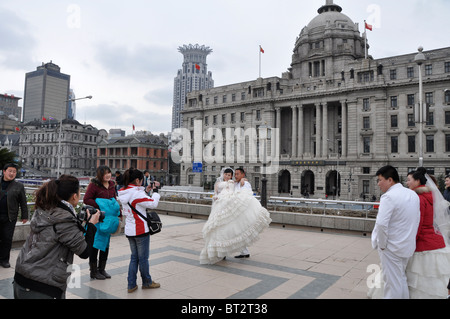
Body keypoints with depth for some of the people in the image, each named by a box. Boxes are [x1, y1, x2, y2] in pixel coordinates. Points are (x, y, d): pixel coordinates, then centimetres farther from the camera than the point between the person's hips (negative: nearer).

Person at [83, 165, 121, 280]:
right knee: (95, 244, 3)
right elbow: (86, 199, -14)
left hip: (108, 218, 7)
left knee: (106, 244, 14)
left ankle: (102, 269, 27)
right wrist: (99, 206, -21)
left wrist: (117, 210, 8)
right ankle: (94, 271, 16)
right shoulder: (94, 184, -12)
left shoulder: (111, 184, 8)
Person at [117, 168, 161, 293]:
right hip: (140, 230, -8)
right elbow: (153, 204, -19)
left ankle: (131, 285, 20)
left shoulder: (123, 192, 5)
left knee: (134, 257, 17)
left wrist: (145, 191, 9)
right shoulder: (137, 193, -21)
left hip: (129, 230, 8)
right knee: (143, 258, 8)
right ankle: (147, 282, 24)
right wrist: (156, 193, -2)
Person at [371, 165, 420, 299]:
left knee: (392, 282, 3)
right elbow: (416, 220, 11)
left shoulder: (389, 196, -20)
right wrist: (409, 238, 15)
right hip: (408, 246, 8)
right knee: (401, 279, 22)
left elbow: (381, 224, -27)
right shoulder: (413, 195, 6)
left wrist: (382, 245, -14)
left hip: (392, 247, -8)